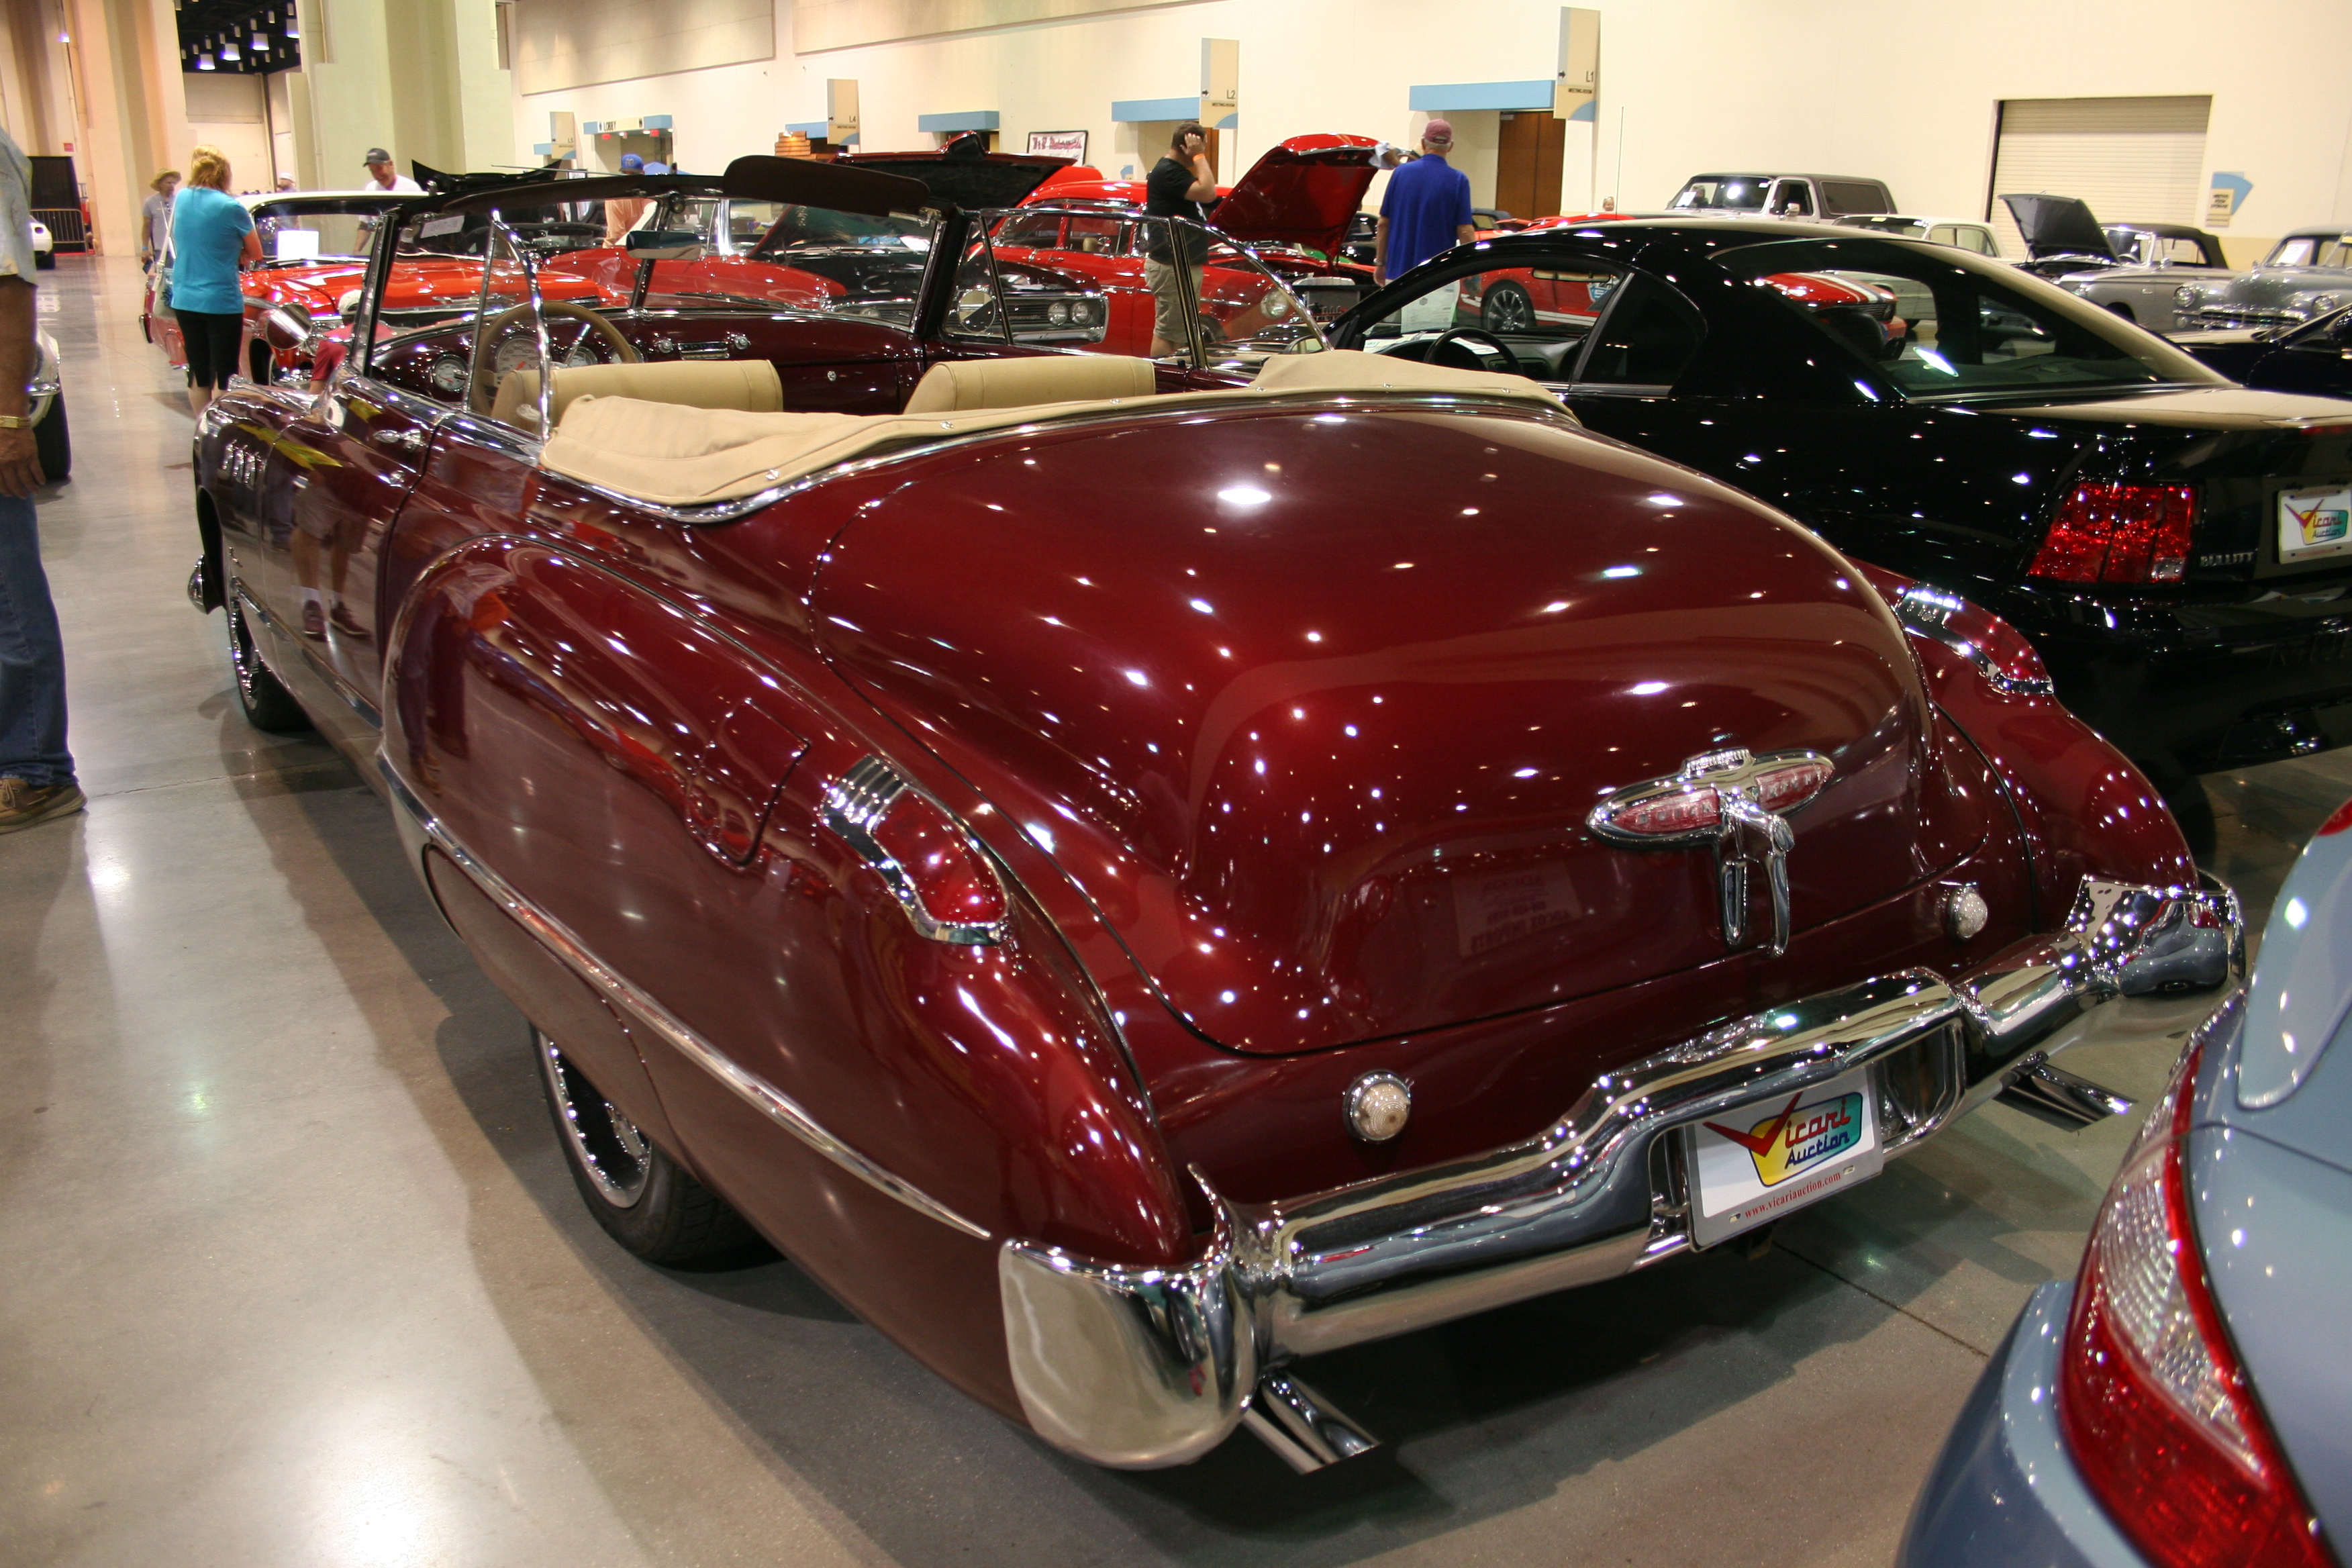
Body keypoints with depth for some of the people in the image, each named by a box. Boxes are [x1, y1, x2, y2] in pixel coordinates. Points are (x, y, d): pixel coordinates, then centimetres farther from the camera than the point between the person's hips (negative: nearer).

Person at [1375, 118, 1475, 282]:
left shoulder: (1401, 173, 2)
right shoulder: (1458, 180, -6)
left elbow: (1383, 224, 4)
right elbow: (1465, 231, -8)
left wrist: (1380, 262, 14)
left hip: (1398, 270, 3)